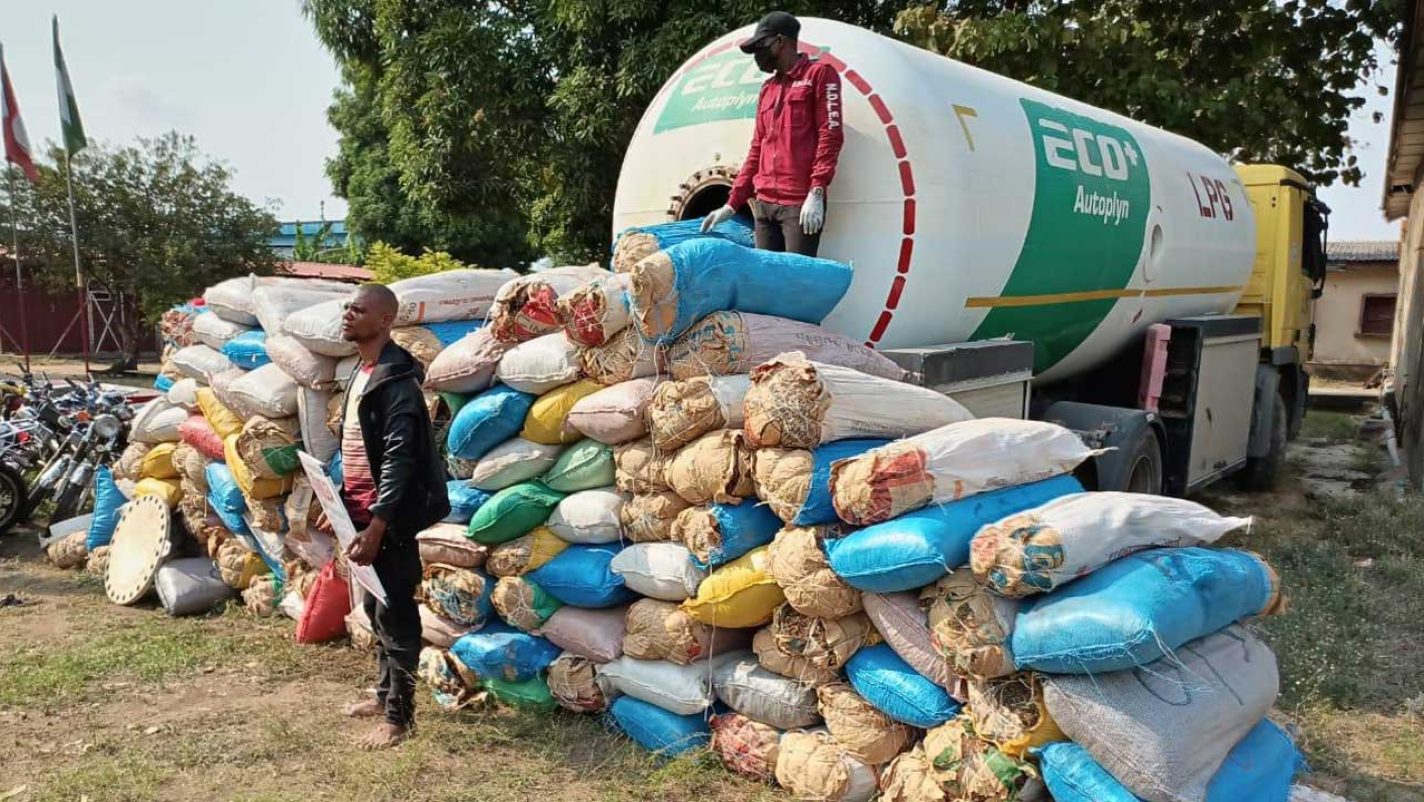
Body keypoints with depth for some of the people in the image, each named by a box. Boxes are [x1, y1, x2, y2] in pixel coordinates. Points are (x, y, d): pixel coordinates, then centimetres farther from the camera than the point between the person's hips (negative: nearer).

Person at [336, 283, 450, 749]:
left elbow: (400, 457, -23)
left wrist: (377, 524, -26)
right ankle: (386, 694, 33)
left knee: (395, 613, -1)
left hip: (388, 518, -10)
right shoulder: (360, 375, 14)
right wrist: (342, 504, 18)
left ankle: (399, 716, 8)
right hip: (362, 510, 10)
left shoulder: (396, 380, -17)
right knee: (376, 609, 19)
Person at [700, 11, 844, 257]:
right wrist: (732, 204, 17)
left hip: (800, 204, -7)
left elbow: (830, 135, -7)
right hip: (764, 204, 7)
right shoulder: (767, 89, 22)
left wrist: (816, 193, -18)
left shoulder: (819, 73, 3)